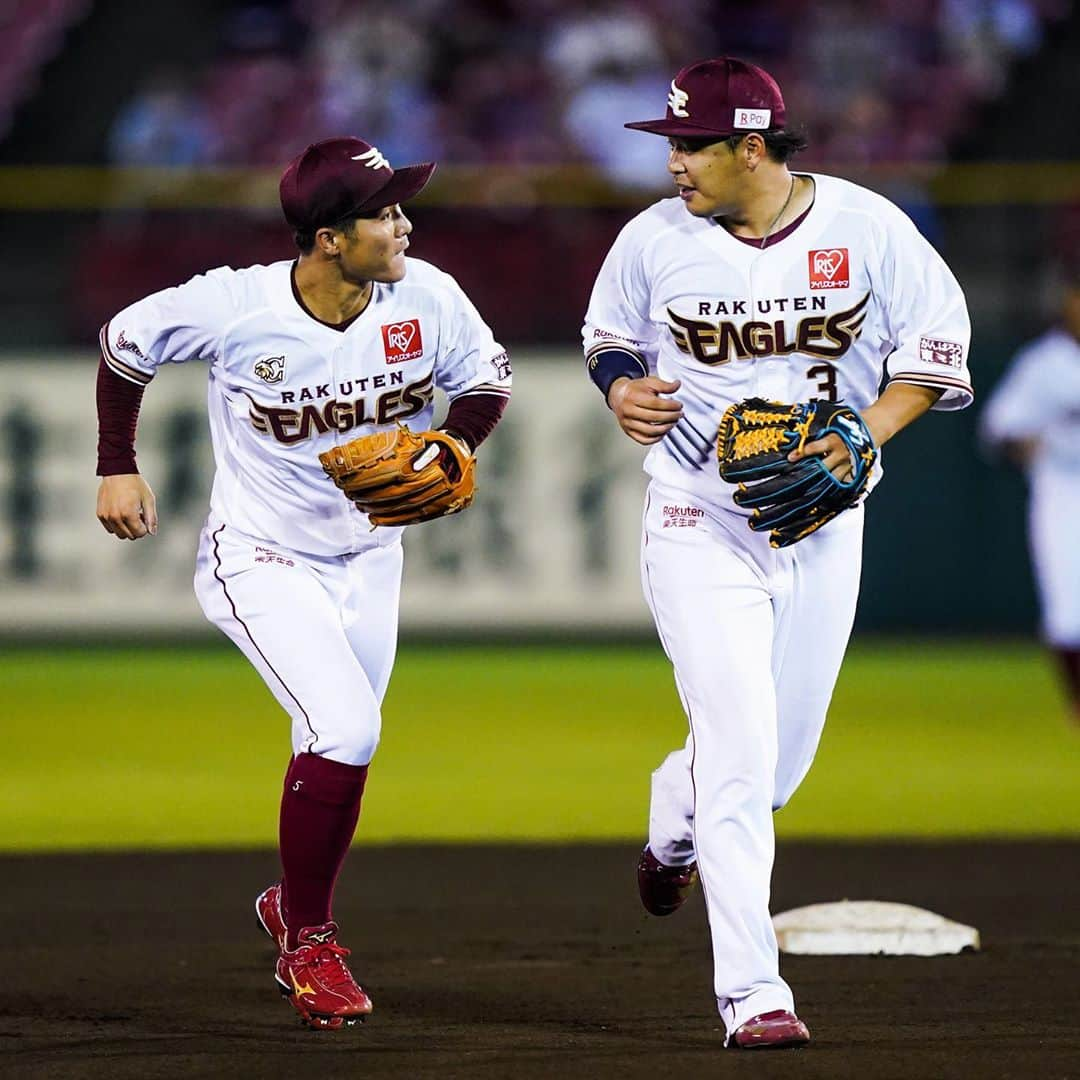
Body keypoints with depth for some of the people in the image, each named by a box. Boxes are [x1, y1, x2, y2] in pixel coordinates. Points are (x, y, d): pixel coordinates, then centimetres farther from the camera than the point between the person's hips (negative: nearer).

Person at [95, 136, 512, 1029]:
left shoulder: (426, 299, -17)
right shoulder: (233, 306, -25)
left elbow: (488, 379, 1)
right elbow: (125, 344, -7)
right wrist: (117, 468, -5)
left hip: (369, 557, 5)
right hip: (262, 561, -5)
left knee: (341, 748, 15)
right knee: (345, 731, -21)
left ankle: (292, 907, 44)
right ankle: (309, 938, -1)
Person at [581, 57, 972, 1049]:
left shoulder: (865, 226, -6)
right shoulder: (656, 238, -4)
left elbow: (937, 342, 1)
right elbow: (610, 333, 14)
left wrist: (869, 430, -14)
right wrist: (623, 390, -8)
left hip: (825, 525, 2)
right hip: (700, 526, -2)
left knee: (783, 754, 10)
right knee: (740, 750, -14)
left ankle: (674, 823, 47)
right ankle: (752, 994, -12)